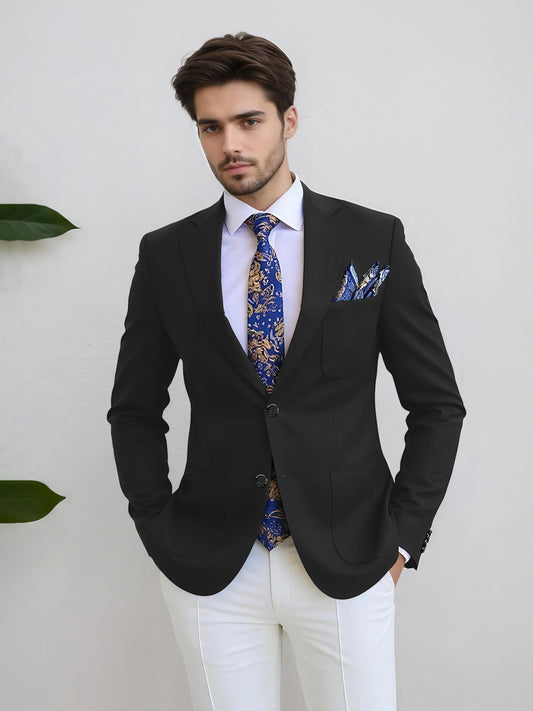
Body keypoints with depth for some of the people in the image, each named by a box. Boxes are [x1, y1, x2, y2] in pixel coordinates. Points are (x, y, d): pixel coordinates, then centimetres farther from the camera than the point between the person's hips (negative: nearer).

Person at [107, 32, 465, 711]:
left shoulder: (375, 241, -2)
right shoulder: (166, 254, 2)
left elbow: (437, 403, 2)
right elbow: (135, 409, 9)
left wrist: (402, 535, -3)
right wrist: (159, 527, 0)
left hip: (346, 562, 0)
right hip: (209, 566, 1)